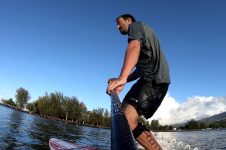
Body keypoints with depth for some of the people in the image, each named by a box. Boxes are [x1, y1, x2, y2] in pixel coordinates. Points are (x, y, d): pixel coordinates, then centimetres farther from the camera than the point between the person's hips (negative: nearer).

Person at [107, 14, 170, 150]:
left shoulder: (136, 25, 6)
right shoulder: (142, 34, 34)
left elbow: (134, 47, -19)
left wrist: (122, 77, -34)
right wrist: (121, 81, 16)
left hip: (155, 78, -10)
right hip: (153, 79, 10)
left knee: (127, 121, -22)